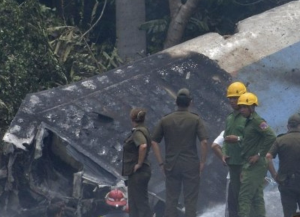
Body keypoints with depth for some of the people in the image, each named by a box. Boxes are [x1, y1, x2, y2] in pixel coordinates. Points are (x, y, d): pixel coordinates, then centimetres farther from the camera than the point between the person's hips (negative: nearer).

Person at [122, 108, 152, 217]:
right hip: (135, 173, 10)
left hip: (138, 173, -10)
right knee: (133, 203, 17)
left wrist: (139, 164, -26)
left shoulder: (138, 132, -17)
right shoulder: (143, 130, 11)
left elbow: (143, 146, -36)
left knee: (141, 203, -6)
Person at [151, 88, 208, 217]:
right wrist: (202, 162, -3)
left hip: (171, 165, 2)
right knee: (190, 200, 2)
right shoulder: (195, 119, -4)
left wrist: (161, 163, 7)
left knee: (171, 200, 7)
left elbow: (154, 142, 3)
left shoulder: (165, 120, 3)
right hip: (191, 165, -2)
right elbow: (204, 142, -13)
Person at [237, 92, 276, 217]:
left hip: (254, 165, -10)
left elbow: (271, 137, -25)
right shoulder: (249, 121, 15)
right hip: (250, 165, 10)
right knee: (257, 197, 12)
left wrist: (259, 155, -21)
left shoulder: (257, 121, -14)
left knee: (244, 197, -11)